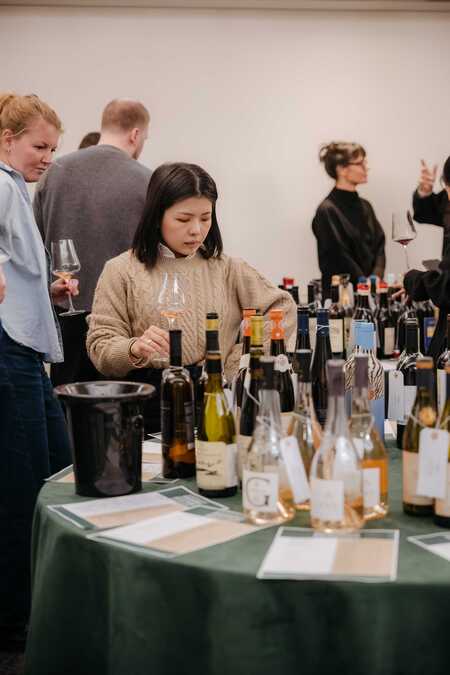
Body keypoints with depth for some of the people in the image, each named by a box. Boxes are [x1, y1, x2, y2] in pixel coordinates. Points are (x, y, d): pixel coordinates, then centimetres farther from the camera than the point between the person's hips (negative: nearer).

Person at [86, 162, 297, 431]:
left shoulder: (227, 269, 14)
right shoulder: (122, 271, 6)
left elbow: (283, 308, 14)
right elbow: (101, 347, 3)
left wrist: (242, 358, 4)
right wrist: (135, 349, -19)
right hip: (149, 407, -1)